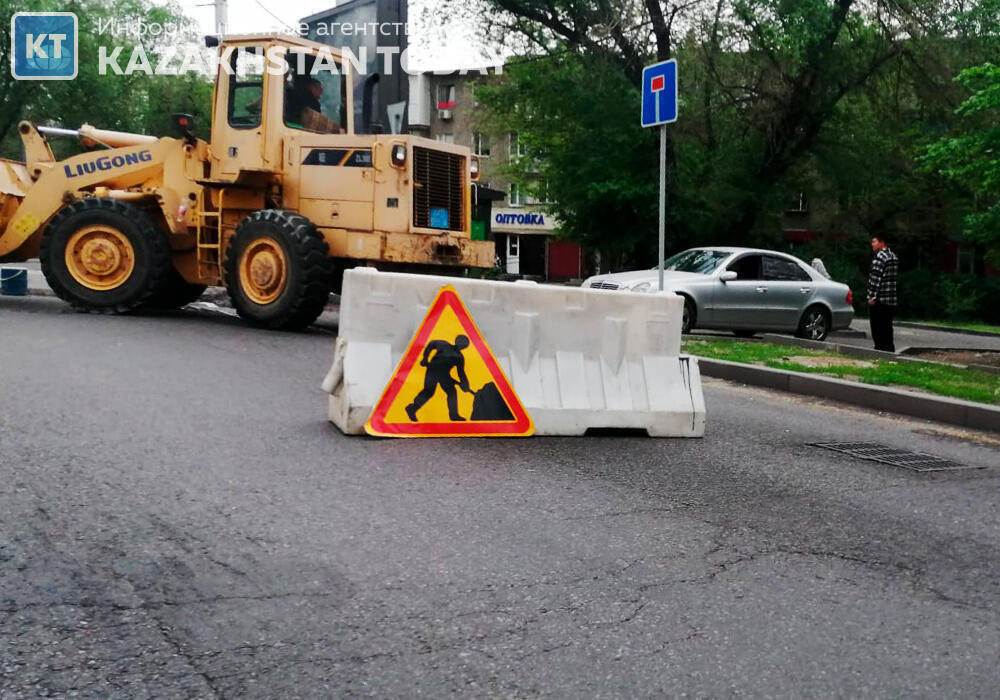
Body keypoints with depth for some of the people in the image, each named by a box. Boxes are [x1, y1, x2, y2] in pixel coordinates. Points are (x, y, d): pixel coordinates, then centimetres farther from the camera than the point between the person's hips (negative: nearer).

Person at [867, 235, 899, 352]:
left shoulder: (880, 256, -13)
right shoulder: (893, 256, 16)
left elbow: (876, 278, -18)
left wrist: (872, 296, -17)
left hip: (879, 299, -9)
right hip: (892, 299, 9)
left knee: (877, 329, -2)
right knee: (887, 327, 13)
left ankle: (880, 348, -2)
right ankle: (889, 349, 16)